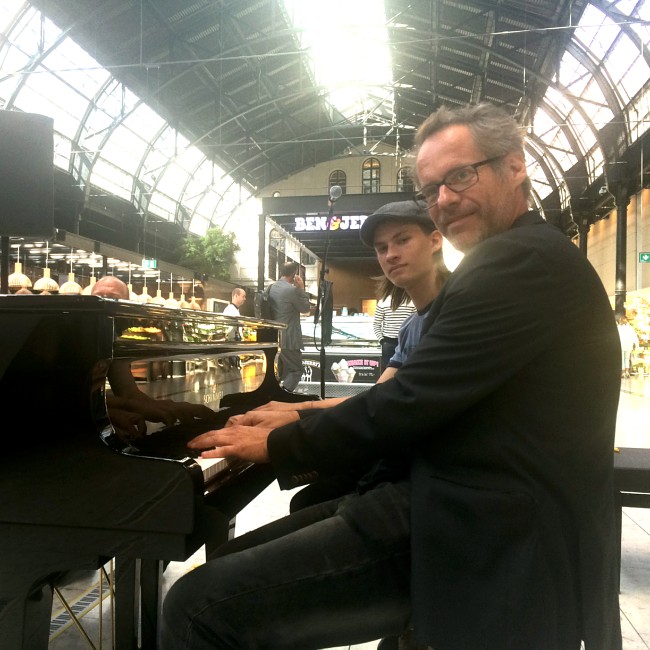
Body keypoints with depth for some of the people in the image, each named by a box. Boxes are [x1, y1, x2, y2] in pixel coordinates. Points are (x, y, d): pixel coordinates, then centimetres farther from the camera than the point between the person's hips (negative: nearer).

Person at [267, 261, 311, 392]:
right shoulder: (292, 289, -18)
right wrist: (301, 288, -1)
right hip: (289, 338, -8)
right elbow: (305, 308, -6)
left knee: (279, 371, 19)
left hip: (274, 337, 8)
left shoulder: (271, 287, 7)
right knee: (296, 370, 1)